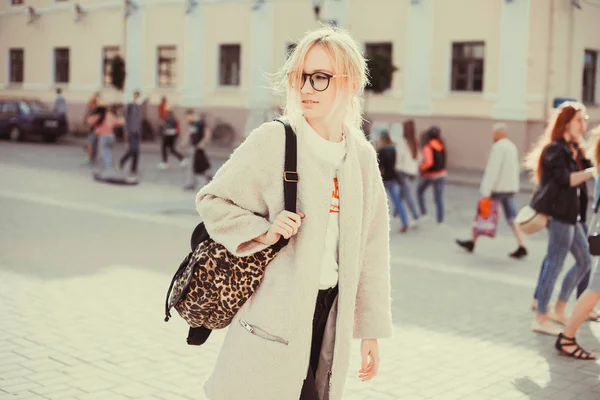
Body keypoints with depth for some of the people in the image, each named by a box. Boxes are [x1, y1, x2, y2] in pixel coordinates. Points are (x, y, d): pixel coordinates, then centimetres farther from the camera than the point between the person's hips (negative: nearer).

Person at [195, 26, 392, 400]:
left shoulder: (362, 156, 5)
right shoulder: (273, 140, -9)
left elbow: (371, 248, 10)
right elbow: (212, 200, -1)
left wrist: (371, 329, 11)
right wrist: (263, 232, -18)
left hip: (332, 312, 5)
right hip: (277, 310, -4)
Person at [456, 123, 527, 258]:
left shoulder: (498, 147, -14)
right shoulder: (512, 147, 13)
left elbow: (492, 169, -20)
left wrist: (486, 191, -21)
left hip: (497, 187, -8)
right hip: (510, 187, 8)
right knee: (512, 218, 5)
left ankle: (472, 243, 18)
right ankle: (521, 247, -5)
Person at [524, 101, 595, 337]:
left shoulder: (573, 149, 17)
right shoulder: (555, 149, -11)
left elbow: (587, 166, 7)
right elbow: (565, 179, -22)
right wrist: (593, 171, -22)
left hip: (570, 214, 10)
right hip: (558, 213, -10)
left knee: (584, 261, 14)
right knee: (555, 265, -6)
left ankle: (559, 309, 21)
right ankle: (541, 318, 2)